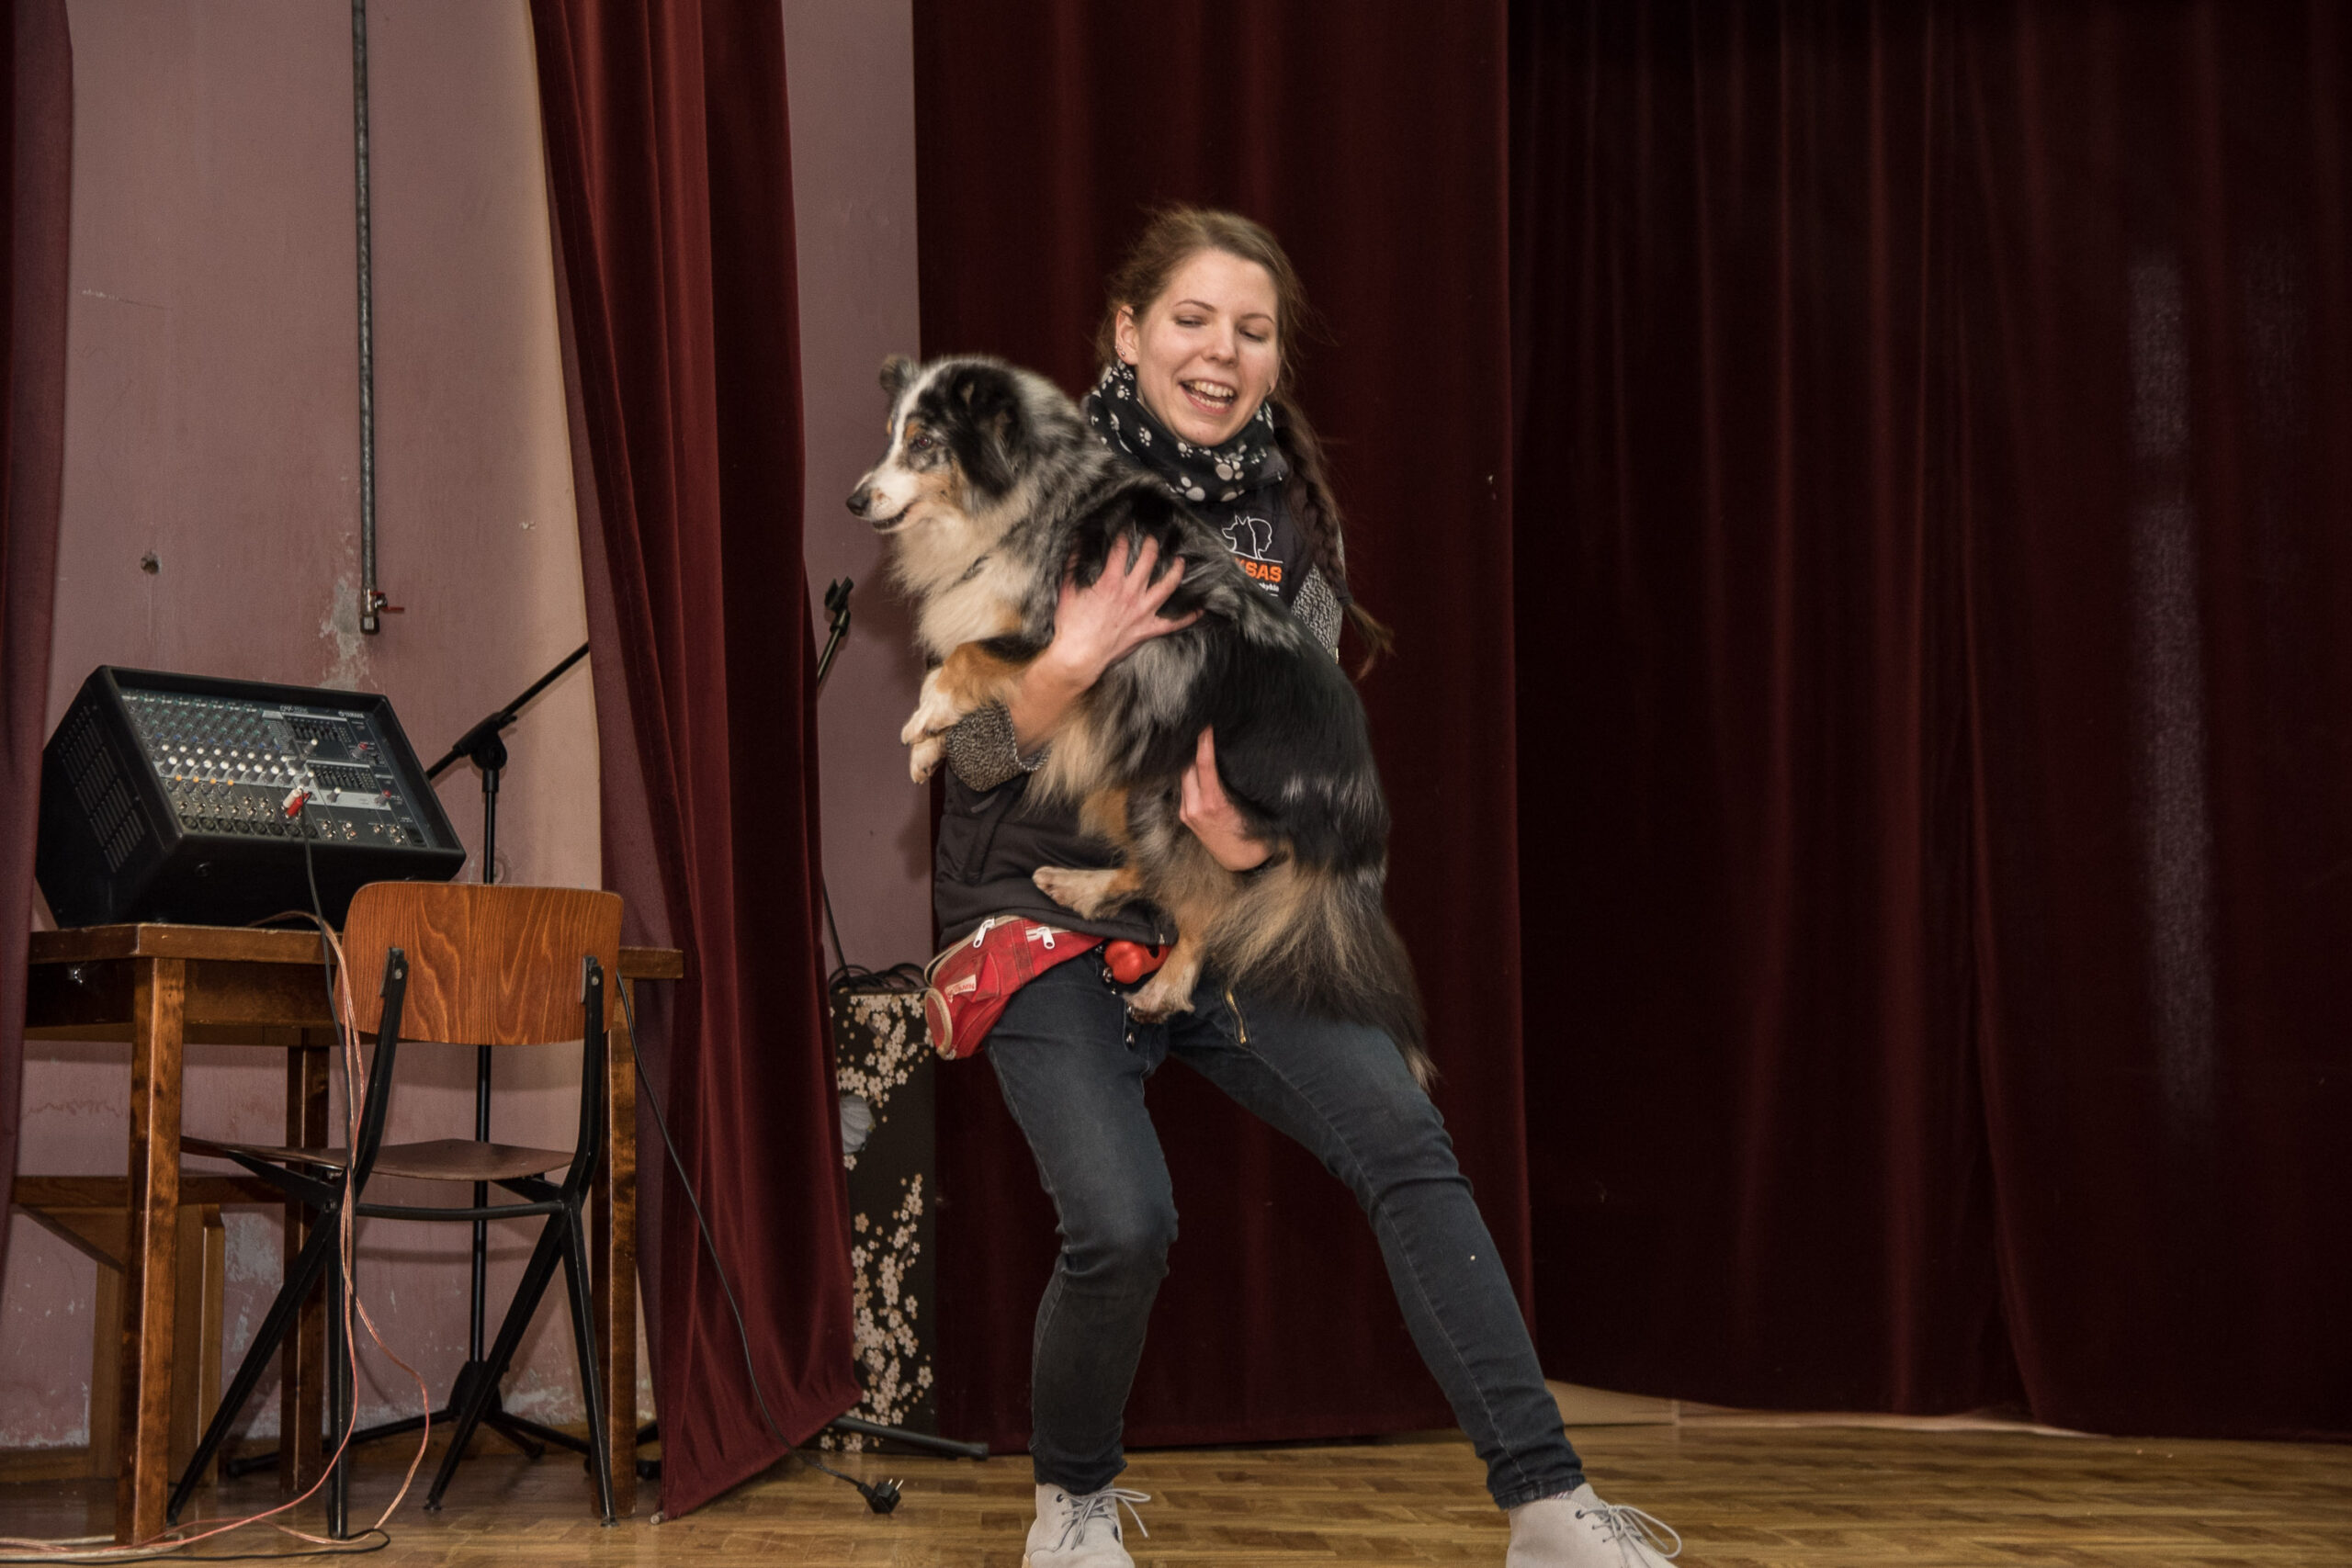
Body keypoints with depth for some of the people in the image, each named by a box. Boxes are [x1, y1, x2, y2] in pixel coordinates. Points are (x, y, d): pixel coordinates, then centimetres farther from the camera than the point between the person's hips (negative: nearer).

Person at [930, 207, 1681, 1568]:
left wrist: (1254, 836, -21)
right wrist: (1068, 665, -29)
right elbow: (969, 751, -10)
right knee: (1124, 1228, -17)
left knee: (1404, 1136, -15)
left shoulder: (1291, 520, 4)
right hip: (1054, 915, -3)